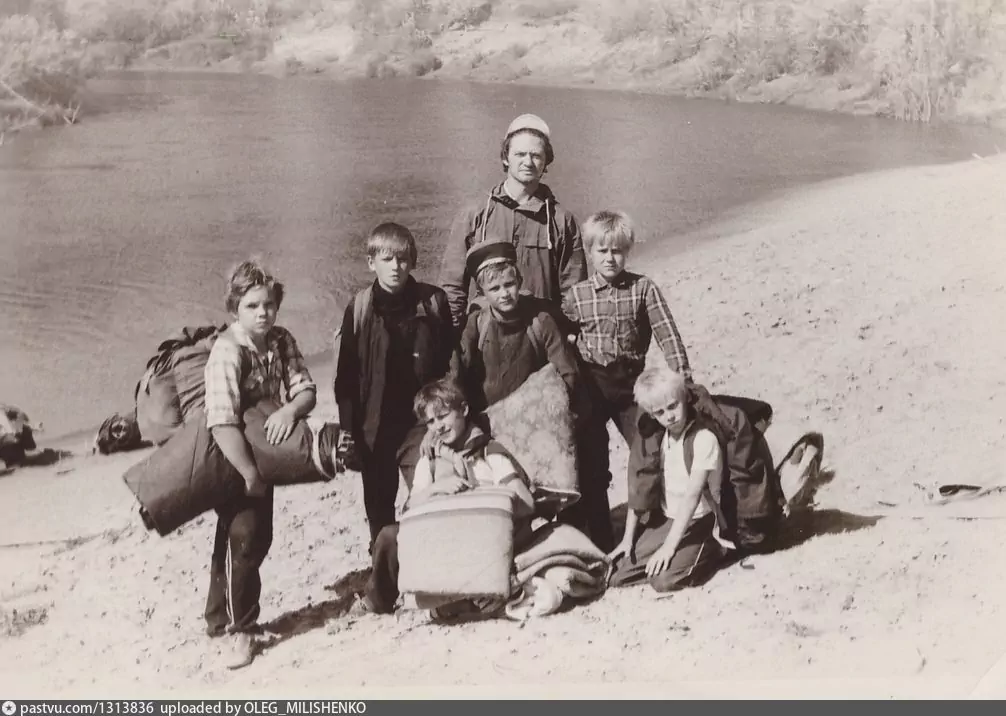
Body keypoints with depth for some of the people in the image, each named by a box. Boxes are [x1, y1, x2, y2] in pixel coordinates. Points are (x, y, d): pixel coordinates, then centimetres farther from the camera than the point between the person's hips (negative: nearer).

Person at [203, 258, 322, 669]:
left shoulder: (282, 342, -6)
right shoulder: (227, 352, -26)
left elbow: (306, 389, -7)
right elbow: (221, 422, -34)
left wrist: (291, 408, -30)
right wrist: (250, 474, -32)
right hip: (231, 459, -7)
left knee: (259, 537, 15)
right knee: (242, 536, -10)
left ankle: (221, 616, 33)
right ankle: (239, 628, 7)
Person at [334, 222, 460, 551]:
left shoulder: (433, 302, -2)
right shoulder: (359, 308, -3)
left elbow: (451, 363, 2)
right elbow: (346, 374, 0)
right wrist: (348, 426, -4)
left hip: (422, 422, -1)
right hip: (374, 427, 2)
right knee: (379, 508, 16)